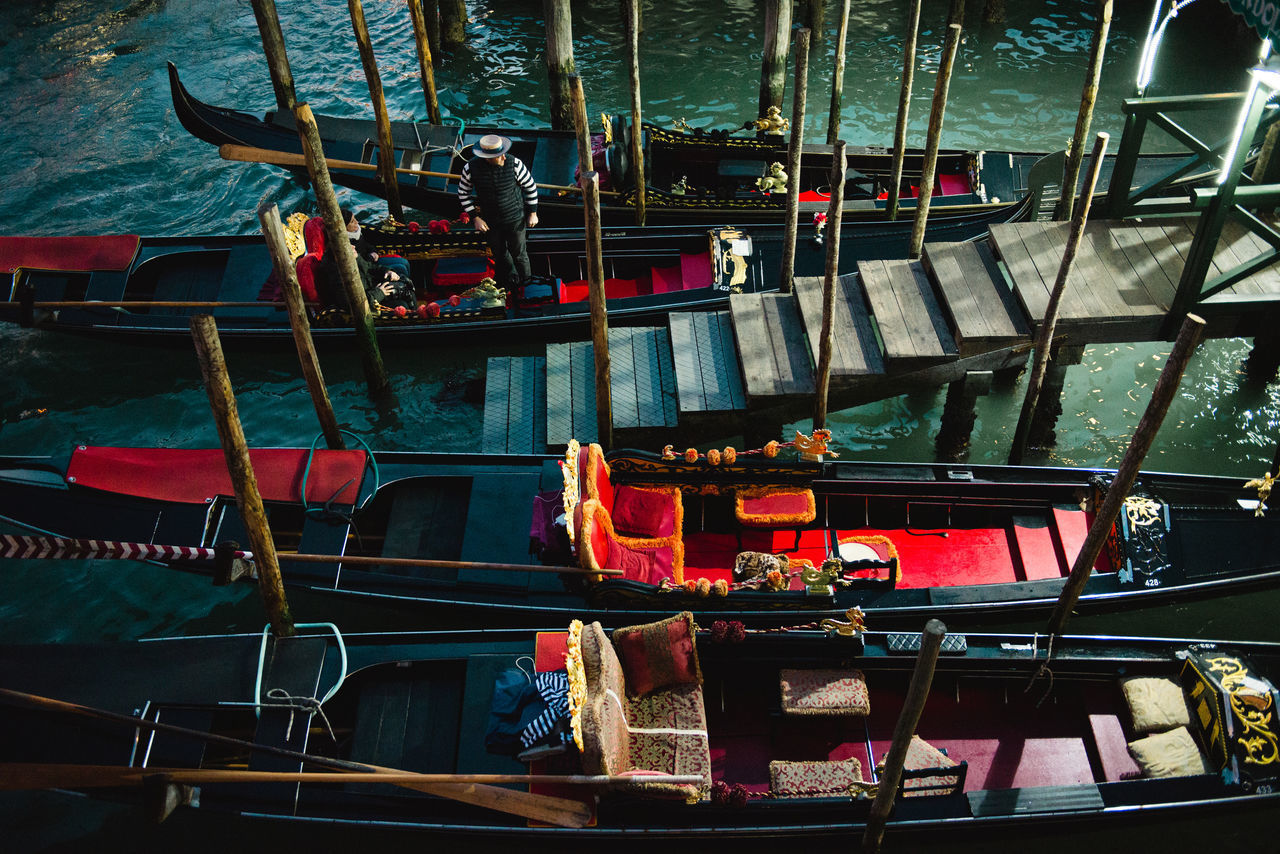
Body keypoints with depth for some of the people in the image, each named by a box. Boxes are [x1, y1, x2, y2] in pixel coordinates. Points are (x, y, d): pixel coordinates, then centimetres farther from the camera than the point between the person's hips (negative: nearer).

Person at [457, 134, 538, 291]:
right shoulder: (471, 168, -20)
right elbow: (463, 193, -3)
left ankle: (526, 282, 41)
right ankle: (510, 280, 48)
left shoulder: (513, 164, -24)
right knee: (499, 254, 21)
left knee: (518, 254, 15)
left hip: (515, 219, -2)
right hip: (490, 222, 2)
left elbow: (531, 186, -8)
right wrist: (475, 218, -7)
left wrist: (533, 213, -2)